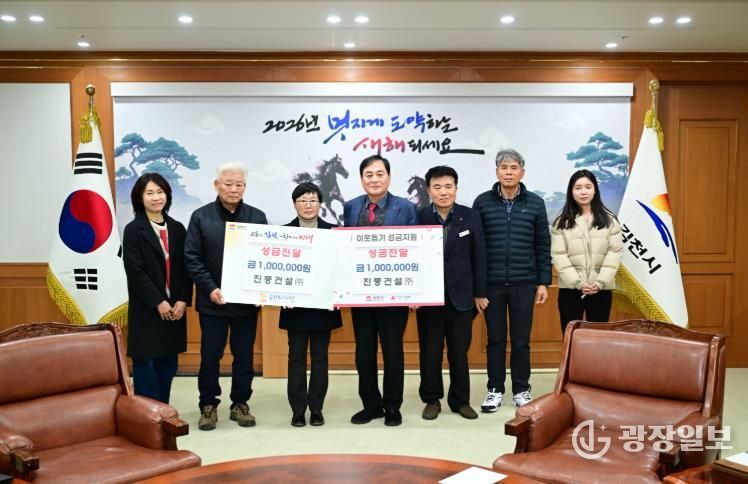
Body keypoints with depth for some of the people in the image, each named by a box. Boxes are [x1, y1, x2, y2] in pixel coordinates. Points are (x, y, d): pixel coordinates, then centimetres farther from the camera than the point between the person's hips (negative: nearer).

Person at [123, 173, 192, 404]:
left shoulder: (177, 229, 10)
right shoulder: (133, 230, -3)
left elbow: (185, 268, 7)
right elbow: (135, 271, -10)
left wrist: (183, 300, -4)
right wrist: (158, 302, -14)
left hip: (175, 307, 4)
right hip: (147, 309, -4)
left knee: (168, 364, 9)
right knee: (146, 363, 1)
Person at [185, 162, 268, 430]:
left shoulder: (258, 217, 4)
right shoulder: (201, 216, -1)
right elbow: (191, 258, -5)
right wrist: (210, 288, -15)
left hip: (247, 300, 2)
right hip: (213, 300, -1)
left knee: (244, 355, 10)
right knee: (210, 356, 7)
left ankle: (240, 404, 24)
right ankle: (208, 405, 22)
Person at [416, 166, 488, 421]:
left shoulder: (471, 216, 0)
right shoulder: (419, 217, -4)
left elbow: (479, 257, 3)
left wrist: (479, 293, 3)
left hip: (461, 296, 1)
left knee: (460, 351, 10)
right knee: (430, 352, 8)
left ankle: (460, 400, 24)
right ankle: (431, 399, 24)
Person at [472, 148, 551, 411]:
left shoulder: (535, 203, 3)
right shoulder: (482, 202, 0)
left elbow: (543, 246, 5)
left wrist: (543, 282, 1)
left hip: (524, 283, 0)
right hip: (491, 282, 0)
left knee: (521, 339, 8)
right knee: (495, 338, 9)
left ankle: (521, 390, 21)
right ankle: (495, 390, 20)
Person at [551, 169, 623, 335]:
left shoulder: (609, 220, 6)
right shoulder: (562, 222, 3)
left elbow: (614, 252, 0)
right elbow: (558, 255, -4)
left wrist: (600, 282, -12)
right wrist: (578, 283, -13)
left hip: (601, 289, 1)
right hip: (570, 289, -1)